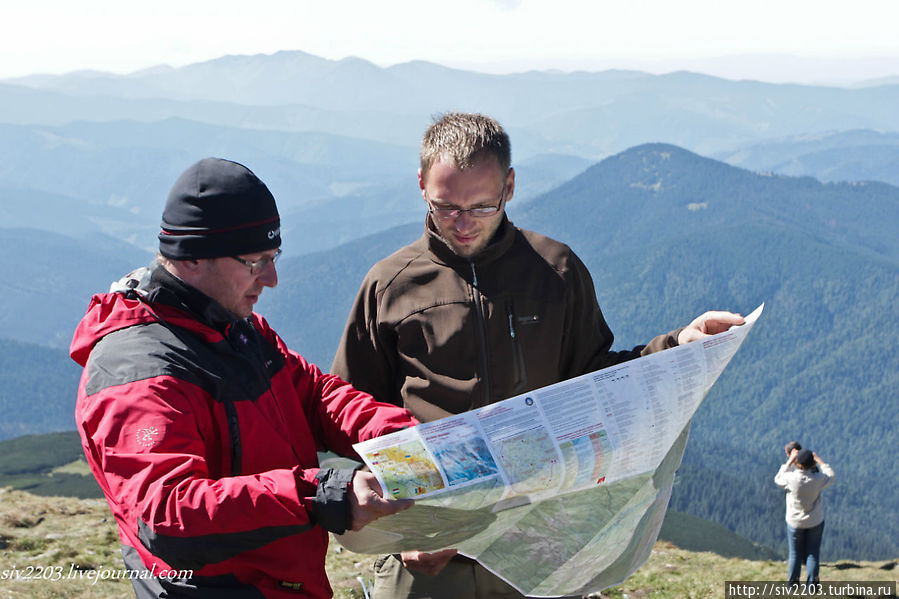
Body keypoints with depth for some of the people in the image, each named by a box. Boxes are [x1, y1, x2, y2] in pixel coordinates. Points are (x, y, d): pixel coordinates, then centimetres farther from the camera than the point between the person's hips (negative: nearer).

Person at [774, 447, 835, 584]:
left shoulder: (791, 479, -25)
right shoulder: (817, 479, -22)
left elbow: (778, 479, -1)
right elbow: (830, 476, 1)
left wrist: (790, 461, -2)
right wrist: (818, 460, 6)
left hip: (795, 522, 0)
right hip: (815, 521, 0)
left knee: (795, 554, 14)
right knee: (813, 553, 12)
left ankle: (793, 583, 23)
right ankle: (812, 584, 16)